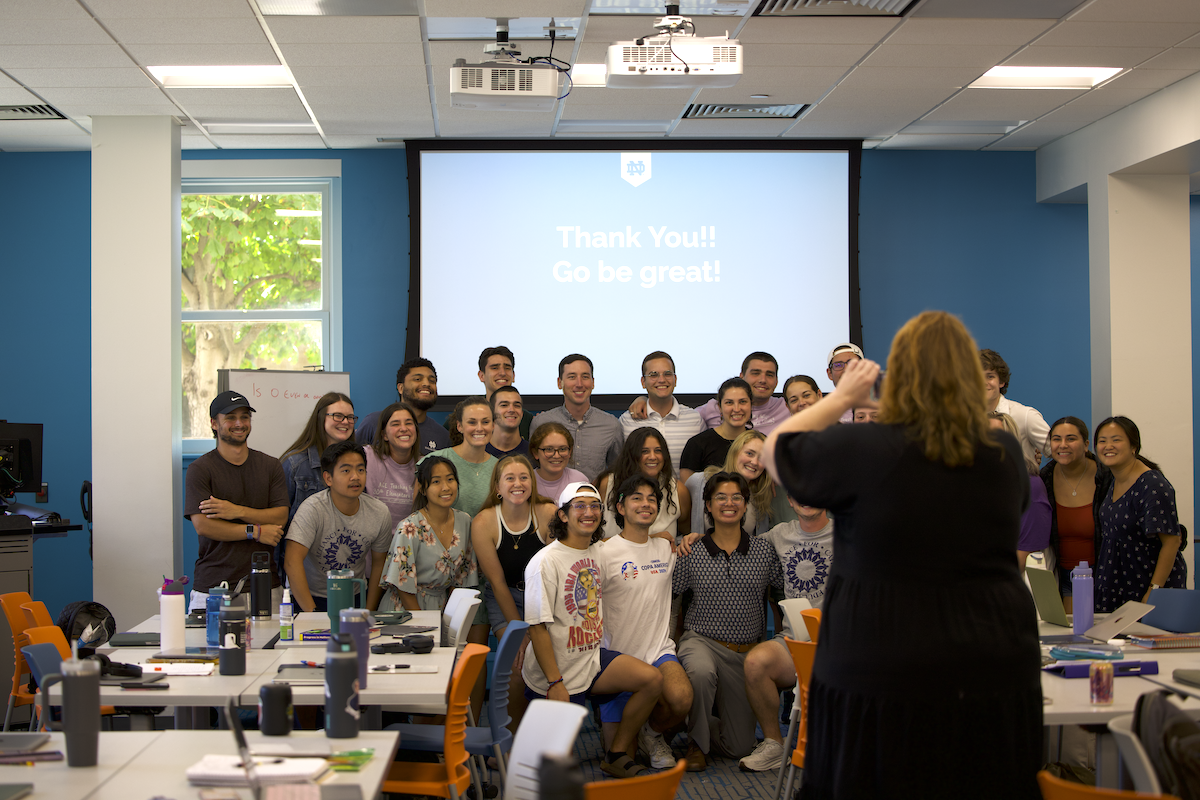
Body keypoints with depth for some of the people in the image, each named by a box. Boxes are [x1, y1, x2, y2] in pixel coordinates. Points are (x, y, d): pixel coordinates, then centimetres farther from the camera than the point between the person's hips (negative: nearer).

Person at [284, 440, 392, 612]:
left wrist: (369, 611, 6)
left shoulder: (380, 513, -4)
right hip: (311, 597, -3)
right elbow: (292, 561, -24)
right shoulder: (313, 509, -18)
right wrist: (312, 612, -28)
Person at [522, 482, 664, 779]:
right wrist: (555, 684, -23)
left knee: (652, 679, -14)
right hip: (558, 669, -6)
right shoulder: (545, 562, -17)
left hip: (592, 658, 6)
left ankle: (616, 754, -1)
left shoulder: (598, 553, 5)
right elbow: (537, 628, -19)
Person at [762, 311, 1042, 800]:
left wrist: (842, 397, 13)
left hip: (882, 677, -4)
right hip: (994, 673, 4)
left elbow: (773, 451, 3)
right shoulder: (1006, 454, 0)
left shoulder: (864, 448, -13)